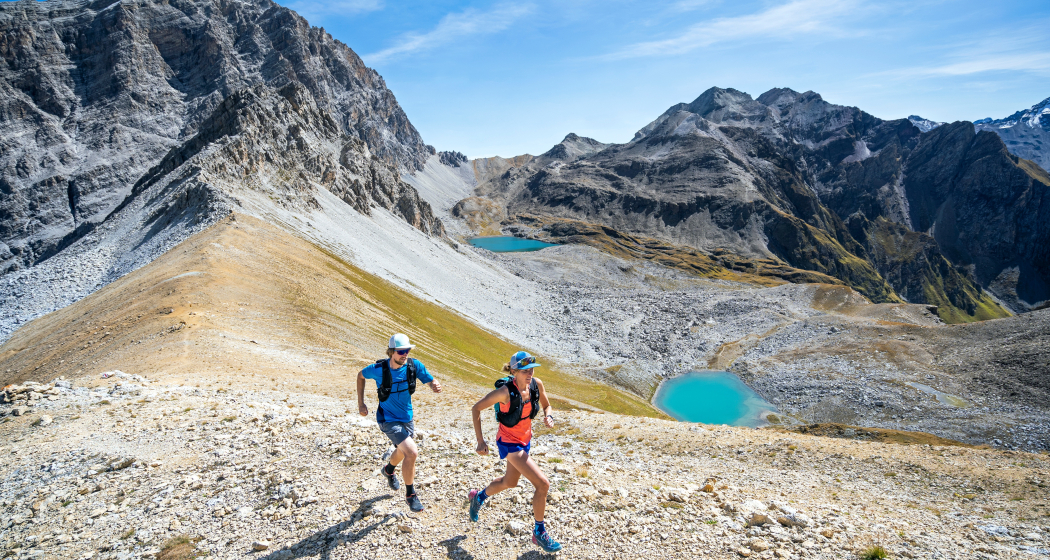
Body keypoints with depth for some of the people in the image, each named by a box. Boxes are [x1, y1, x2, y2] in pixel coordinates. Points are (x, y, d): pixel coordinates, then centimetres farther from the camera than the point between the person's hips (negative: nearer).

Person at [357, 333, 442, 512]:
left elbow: (431, 381, -11)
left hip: (407, 418, 5)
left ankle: (388, 469, 63)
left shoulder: (414, 365, -15)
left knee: (402, 452, 29)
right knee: (412, 452, -21)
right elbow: (360, 376, 0)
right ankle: (410, 495, 1)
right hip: (389, 420, -5)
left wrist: (435, 386, -36)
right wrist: (361, 403, -1)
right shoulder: (378, 369, -20)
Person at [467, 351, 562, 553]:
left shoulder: (537, 384, -13)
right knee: (543, 484, -13)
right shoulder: (505, 391, -29)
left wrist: (548, 417, -18)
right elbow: (476, 408, -19)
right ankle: (539, 533, 9)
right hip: (509, 443, -7)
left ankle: (478, 497, 55)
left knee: (510, 482, 28)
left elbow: (546, 405, 5)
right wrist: (480, 440, -19)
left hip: (525, 439, 7)